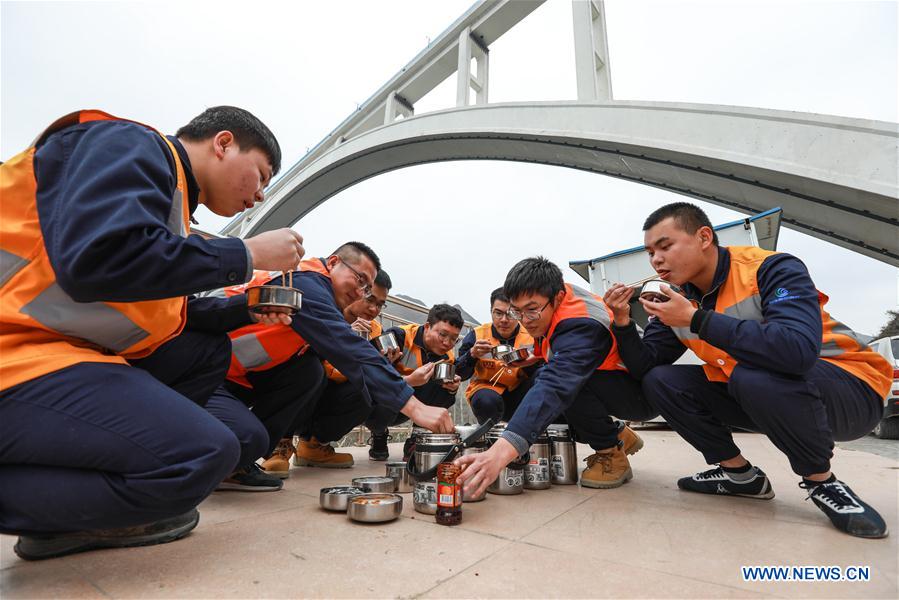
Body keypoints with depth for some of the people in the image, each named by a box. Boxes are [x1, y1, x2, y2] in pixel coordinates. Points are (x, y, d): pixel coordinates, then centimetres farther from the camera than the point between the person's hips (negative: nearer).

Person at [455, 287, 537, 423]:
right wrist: (472, 354, -26)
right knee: (487, 401, -35)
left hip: (519, 396, 2)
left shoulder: (531, 336, -4)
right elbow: (459, 374, -7)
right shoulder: (477, 334, -5)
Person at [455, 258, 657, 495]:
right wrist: (539, 354, 0)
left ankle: (611, 452, -6)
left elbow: (556, 387, -48)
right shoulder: (553, 295, -7)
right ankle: (619, 436, 11)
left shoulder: (581, 325, -33)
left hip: (642, 395, -9)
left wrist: (500, 453, -56)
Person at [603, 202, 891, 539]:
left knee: (755, 376, -37)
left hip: (849, 388, -6)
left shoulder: (773, 268, -21)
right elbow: (644, 366, -4)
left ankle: (822, 482, -9)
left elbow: (799, 350, -40)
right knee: (659, 381, -10)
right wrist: (623, 323, -20)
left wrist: (696, 319, -34)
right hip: (751, 392, 6)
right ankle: (742, 476, 7)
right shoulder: (676, 297, -3)